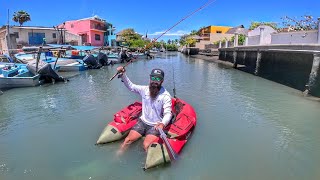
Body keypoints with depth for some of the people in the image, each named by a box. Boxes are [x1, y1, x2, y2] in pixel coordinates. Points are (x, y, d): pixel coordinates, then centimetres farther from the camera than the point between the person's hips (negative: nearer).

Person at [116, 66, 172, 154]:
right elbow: (131, 86, 11)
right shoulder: (145, 89, -1)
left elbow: (168, 113, -21)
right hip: (142, 122, 4)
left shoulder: (166, 96, -15)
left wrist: (162, 124, -41)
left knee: (146, 146, -23)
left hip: (156, 126, -4)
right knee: (128, 140, -9)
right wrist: (123, 75, -2)